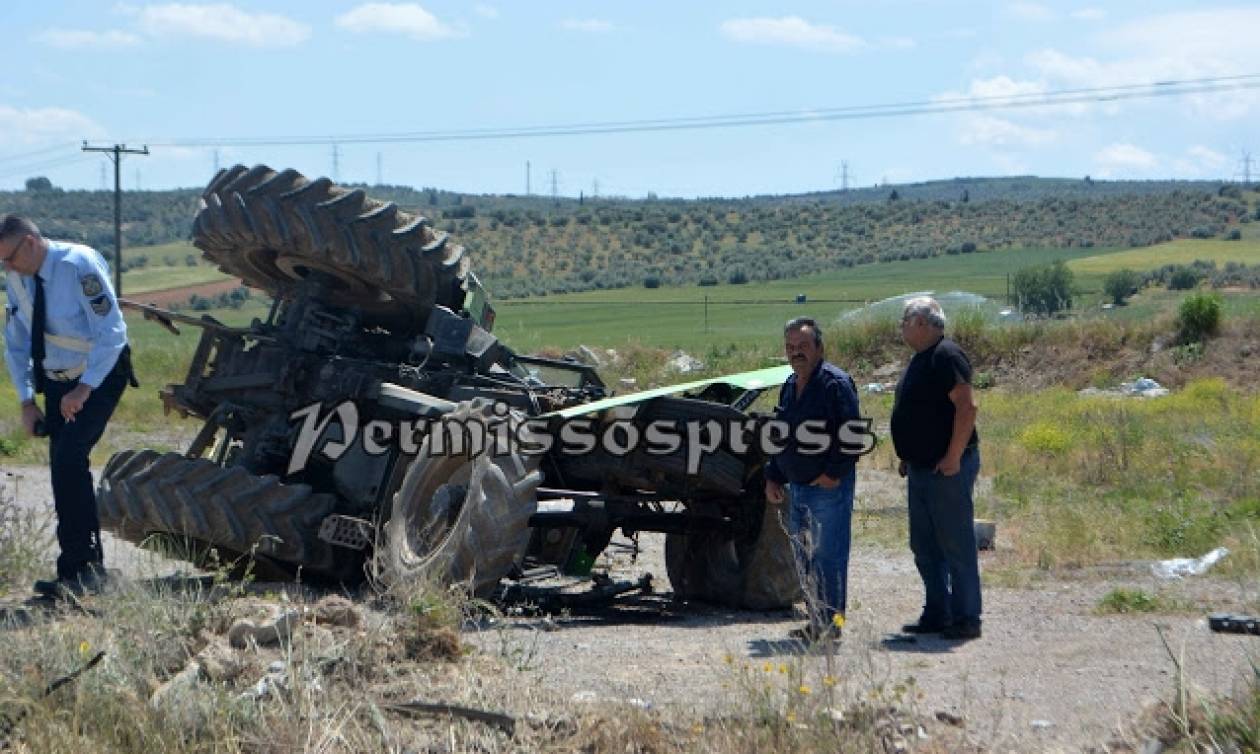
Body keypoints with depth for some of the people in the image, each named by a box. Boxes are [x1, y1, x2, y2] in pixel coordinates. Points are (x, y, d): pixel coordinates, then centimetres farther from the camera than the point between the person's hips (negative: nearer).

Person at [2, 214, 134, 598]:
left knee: (68, 459, -21)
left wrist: (84, 389, -27)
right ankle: (90, 567, 17)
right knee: (66, 469, 6)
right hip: (56, 382, 7)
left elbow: (113, 332, -24)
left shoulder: (80, 265, -22)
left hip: (99, 378, -7)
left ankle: (75, 572, -17)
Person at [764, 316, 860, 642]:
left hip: (829, 486, -9)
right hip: (796, 487, 9)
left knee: (828, 557, -5)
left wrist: (835, 473, -19)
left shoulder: (835, 383, -11)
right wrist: (772, 477, 16)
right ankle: (817, 622, 22)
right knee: (804, 558, 13)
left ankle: (831, 624, 1)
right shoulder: (789, 387, 15)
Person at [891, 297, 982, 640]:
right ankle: (936, 615, 21)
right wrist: (907, 457, 19)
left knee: (956, 544, -5)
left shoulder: (946, 356, -15)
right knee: (925, 546, 13)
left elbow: (967, 407, -23)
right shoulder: (921, 358, 16)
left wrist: (953, 457, -23)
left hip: (947, 469, -10)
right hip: (921, 468, 10)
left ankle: (966, 618, 0)